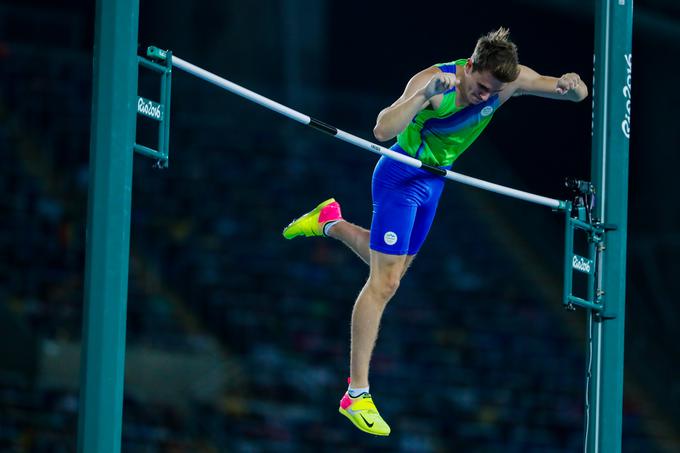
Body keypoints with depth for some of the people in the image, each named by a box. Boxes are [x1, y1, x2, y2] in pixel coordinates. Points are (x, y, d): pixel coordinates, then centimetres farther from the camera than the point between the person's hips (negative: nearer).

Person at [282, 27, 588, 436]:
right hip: (401, 178, -7)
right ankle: (356, 394, -7)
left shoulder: (512, 80, -16)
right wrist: (427, 93, -53)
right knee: (385, 283, -10)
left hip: (434, 181, 7)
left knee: (393, 270, 22)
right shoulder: (434, 80, -31)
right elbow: (383, 130, -43)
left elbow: (578, 94, -9)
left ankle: (330, 223, 47)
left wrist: (573, 86, -34)